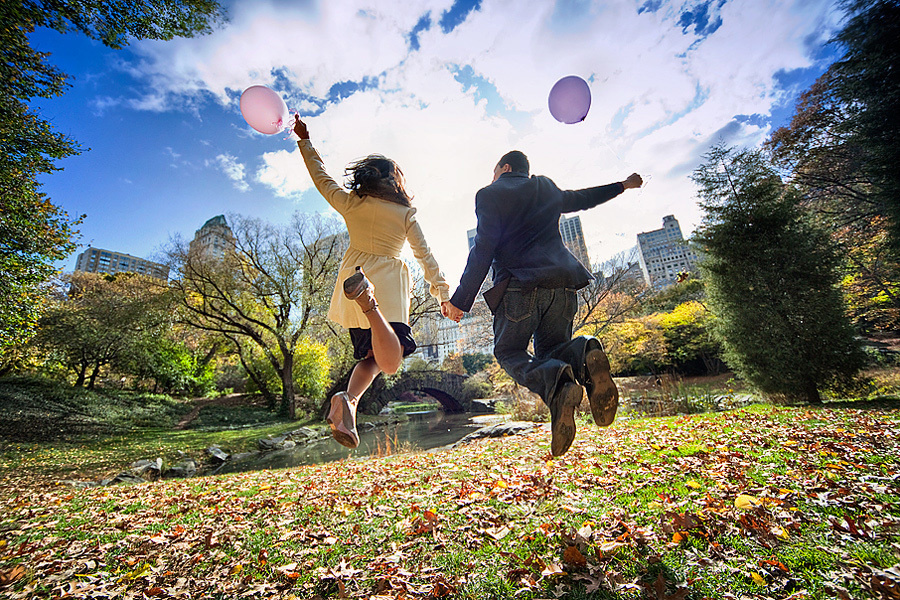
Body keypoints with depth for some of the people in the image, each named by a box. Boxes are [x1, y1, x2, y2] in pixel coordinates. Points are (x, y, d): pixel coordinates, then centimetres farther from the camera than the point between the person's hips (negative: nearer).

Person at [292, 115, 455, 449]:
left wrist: (305, 141, 38)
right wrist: (442, 293, 10)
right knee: (390, 361, -15)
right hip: (388, 284, -3)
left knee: (370, 357, 14)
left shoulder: (350, 203, 10)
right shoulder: (406, 213, 6)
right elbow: (425, 255, 5)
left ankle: (349, 399, -12)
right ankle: (368, 300, -38)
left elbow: (321, 176, 25)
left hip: (356, 270, 4)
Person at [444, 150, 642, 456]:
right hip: (563, 283, 6)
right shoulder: (547, 188, 23)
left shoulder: (489, 194, 8)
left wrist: (460, 300, -3)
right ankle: (584, 355, -18)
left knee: (508, 351, 10)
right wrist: (623, 185, 61)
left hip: (521, 285, -5)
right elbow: (582, 198, 40)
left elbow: (483, 250, -4)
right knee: (549, 349, 19)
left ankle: (556, 384, -22)